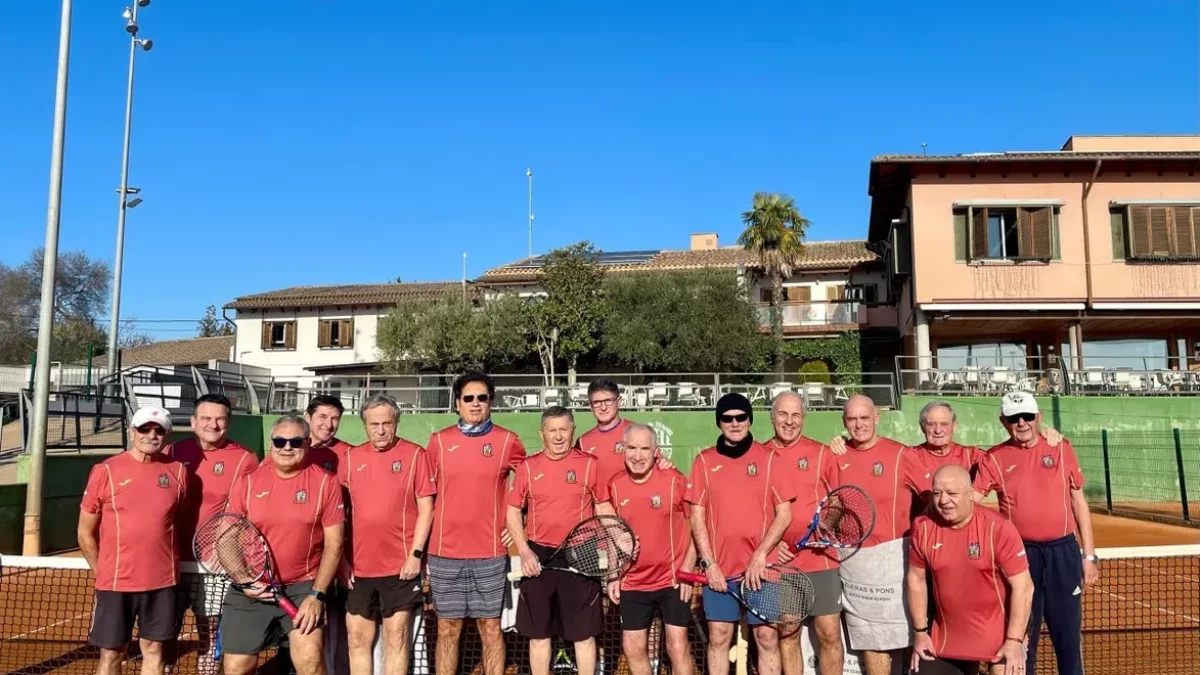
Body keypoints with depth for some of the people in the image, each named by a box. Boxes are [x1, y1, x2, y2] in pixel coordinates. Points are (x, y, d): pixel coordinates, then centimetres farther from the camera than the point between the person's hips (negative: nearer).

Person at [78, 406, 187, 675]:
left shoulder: (177, 471, 1)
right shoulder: (105, 471, -5)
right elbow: (85, 533, 2)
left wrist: (169, 562, 7)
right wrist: (104, 573, 4)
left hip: (163, 582, 2)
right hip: (116, 583, -1)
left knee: (154, 650, 13)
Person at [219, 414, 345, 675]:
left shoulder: (325, 482, -6)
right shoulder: (249, 482, 1)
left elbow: (333, 543, -5)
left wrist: (317, 594, -11)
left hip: (303, 586, -2)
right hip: (252, 589, 2)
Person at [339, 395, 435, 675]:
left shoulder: (414, 454, -4)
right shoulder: (351, 457, 6)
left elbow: (426, 508, -5)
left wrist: (415, 554, -11)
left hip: (400, 566, -4)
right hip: (359, 567, 4)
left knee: (396, 640, 4)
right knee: (358, 639, 11)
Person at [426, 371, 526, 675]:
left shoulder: (508, 441, 0)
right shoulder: (439, 441, 3)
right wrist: (421, 548, 6)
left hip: (491, 553, -1)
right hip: (445, 553, 1)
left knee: (491, 628, 6)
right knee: (448, 629, 8)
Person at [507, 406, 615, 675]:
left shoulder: (590, 464, -1)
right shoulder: (528, 467, 2)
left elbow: (604, 510, 4)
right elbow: (513, 512, 7)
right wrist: (525, 552, -6)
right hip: (538, 558, 2)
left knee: (584, 634, 5)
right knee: (539, 634, 11)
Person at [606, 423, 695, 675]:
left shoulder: (675, 480, -11)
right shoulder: (615, 486, -2)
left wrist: (687, 571, -9)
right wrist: (613, 576, 6)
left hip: (673, 580, -3)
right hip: (632, 584, 3)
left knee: (678, 648, -2)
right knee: (633, 648, 9)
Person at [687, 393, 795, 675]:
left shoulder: (768, 458, 0)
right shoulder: (704, 461, 3)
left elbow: (784, 514, -2)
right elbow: (697, 517, 3)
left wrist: (760, 554, -11)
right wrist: (709, 563, -6)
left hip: (761, 567, -1)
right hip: (719, 568, 1)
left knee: (767, 637, 4)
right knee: (718, 637, 8)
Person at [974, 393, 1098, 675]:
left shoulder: (1061, 449, 3)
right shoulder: (994, 459, -1)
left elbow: (1078, 502, 7)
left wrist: (1089, 556, 5)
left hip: (1063, 552, 1)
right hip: (1019, 554, -1)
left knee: (1068, 633, 9)